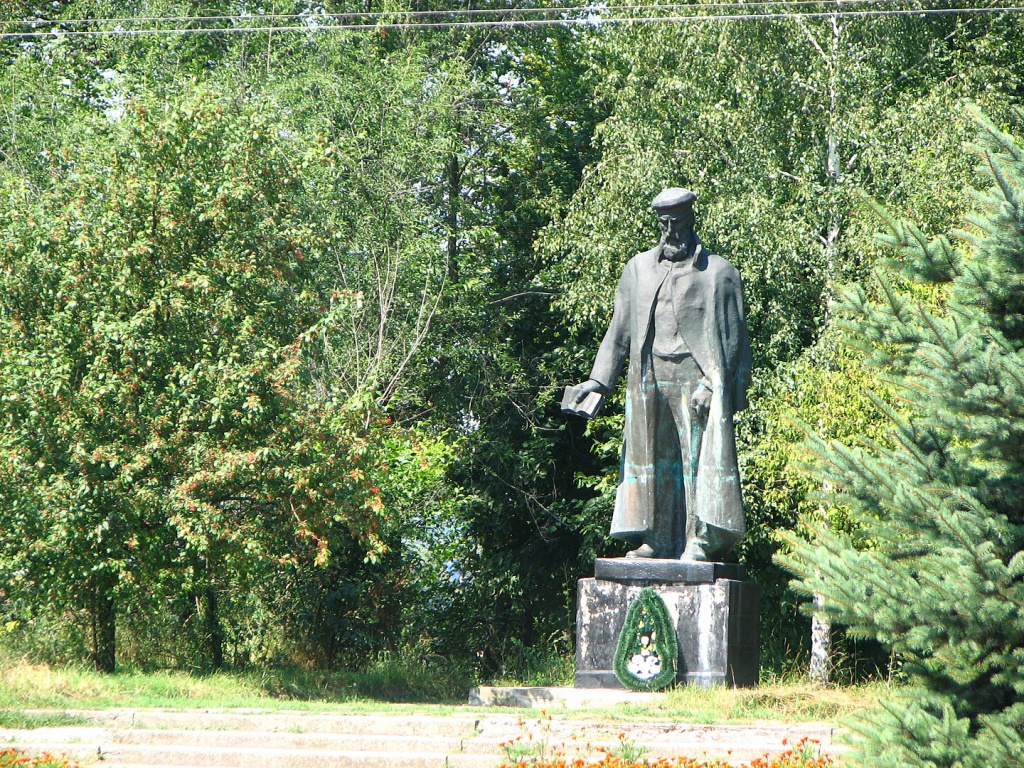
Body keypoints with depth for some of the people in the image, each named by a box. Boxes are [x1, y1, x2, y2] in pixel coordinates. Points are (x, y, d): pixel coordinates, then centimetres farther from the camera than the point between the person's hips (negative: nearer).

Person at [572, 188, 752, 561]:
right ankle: (655, 539, 4)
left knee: (699, 458, -7)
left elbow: (731, 337, 0)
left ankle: (699, 541, -7)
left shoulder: (718, 272, 4)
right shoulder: (639, 269, 15)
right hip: (648, 380, 4)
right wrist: (599, 380, 12)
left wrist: (713, 384, -11)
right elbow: (619, 331, 19)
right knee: (651, 459, 1)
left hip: (695, 377, -4)